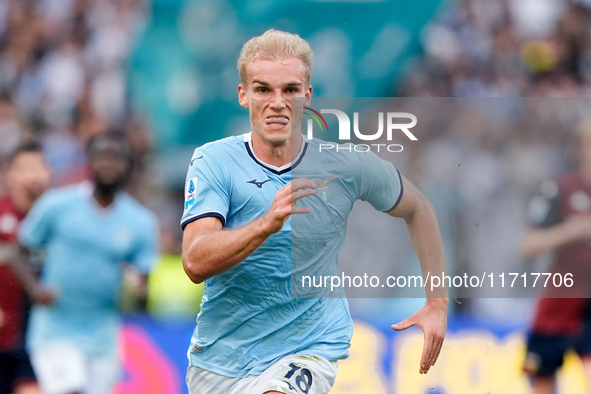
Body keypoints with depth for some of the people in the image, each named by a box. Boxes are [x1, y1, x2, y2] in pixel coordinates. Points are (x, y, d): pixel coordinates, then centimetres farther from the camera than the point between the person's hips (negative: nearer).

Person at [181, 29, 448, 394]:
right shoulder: (214, 161, -9)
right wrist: (267, 223, -36)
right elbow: (196, 263, -22)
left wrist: (437, 302, 8)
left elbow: (418, 209, 14)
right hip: (218, 358, 2)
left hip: (310, 348, -2)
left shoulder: (346, 166, -5)